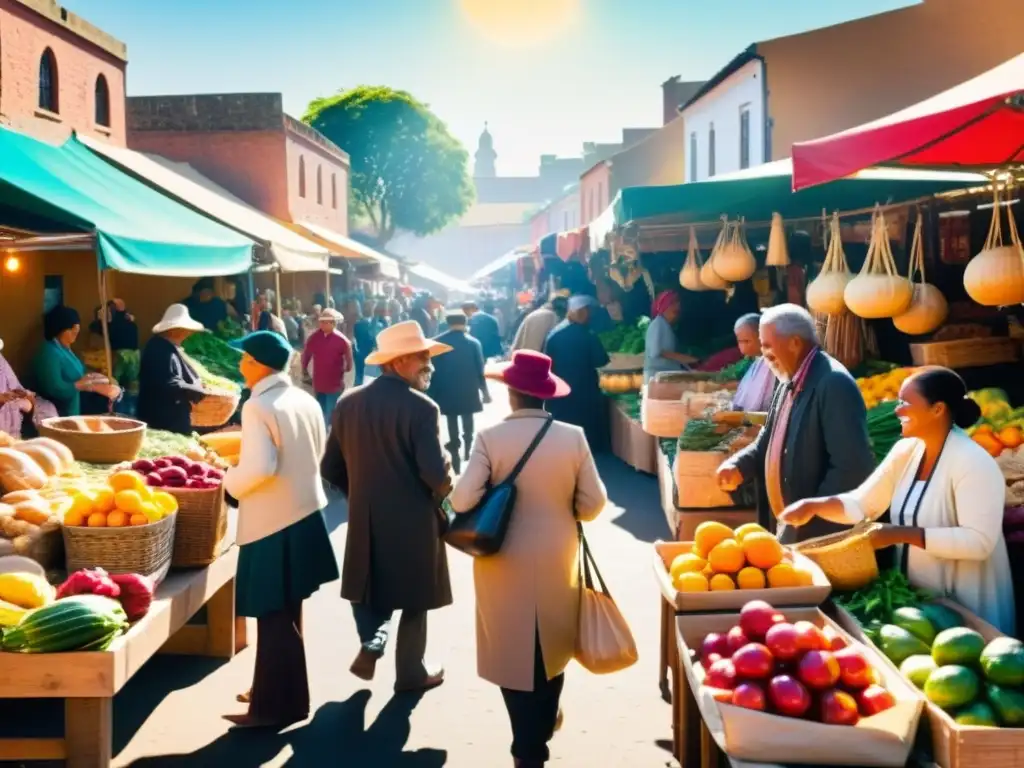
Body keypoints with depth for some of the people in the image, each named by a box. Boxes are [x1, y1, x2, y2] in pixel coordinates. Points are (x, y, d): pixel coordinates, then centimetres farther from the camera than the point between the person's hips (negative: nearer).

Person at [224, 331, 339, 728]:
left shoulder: (258, 407, -17)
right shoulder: (305, 401, 7)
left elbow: (259, 468, -26)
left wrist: (230, 482, -9)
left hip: (272, 522, -8)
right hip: (305, 513, 8)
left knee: (274, 617, 2)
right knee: (286, 614, 18)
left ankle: (276, 706, 10)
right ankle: (277, 692, 31)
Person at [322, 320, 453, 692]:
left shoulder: (348, 402, -2)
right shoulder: (421, 407, -19)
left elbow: (331, 468, 4)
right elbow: (437, 474, -23)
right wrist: (440, 494, 0)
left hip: (364, 518, 4)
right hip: (413, 519, -4)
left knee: (370, 587, 25)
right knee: (413, 599, 14)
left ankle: (371, 640, 5)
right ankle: (411, 671, 25)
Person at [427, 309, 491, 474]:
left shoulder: (438, 342, -7)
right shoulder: (473, 342, -6)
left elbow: (434, 370, -5)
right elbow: (480, 369, -3)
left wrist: (432, 394, 2)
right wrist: (484, 390, 9)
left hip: (447, 393, -1)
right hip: (468, 392, 1)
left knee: (453, 429, 6)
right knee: (468, 425, 19)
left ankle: (456, 461, 3)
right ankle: (468, 451, 17)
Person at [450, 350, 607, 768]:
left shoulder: (490, 438, -17)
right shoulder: (572, 437, -11)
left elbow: (462, 501, -21)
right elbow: (593, 502, -7)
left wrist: (493, 505, 1)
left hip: (506, 564, -2)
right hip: (557, 561, 2)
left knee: (513, 649, 12)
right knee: (550, 644, 24)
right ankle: (543, 724, 41)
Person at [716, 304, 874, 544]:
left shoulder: (834, 383, -21)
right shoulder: (790, 382, 9)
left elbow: (853, 468, -25)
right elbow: (770, 439, 20)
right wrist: (739, 465, 2)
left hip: (817, 532, -9)